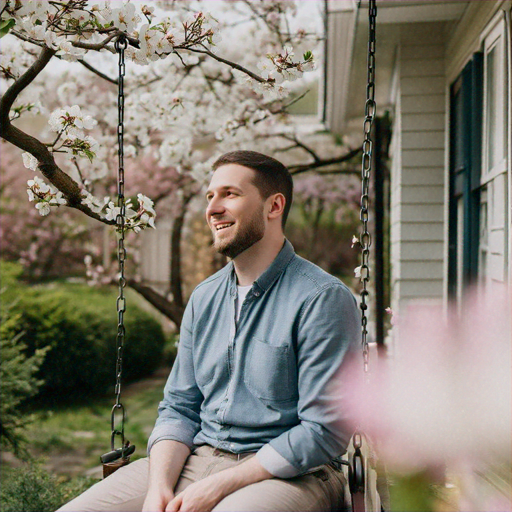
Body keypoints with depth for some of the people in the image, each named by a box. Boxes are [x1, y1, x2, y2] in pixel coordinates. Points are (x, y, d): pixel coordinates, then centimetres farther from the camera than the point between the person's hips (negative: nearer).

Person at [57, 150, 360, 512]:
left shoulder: (323, 299, -9)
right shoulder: (204, 298, 12)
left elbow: (325, 432, -13)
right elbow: (179, 407, 13)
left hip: (287, 473, -5)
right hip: (195, 460, 6)